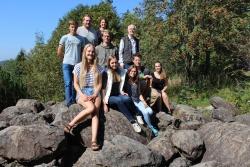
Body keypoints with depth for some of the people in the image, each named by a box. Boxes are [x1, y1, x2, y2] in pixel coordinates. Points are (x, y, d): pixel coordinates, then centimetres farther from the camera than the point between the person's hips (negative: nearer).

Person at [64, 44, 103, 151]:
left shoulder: (98, 68, 11)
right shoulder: (78, 67, 5)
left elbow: (99, 84, 9)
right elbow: (75, 84, 4)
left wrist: (95, 94, -8)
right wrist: (82, 95, -11)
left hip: (95, 93, 2)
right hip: (82, 93, -2)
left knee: (95, 113, -27)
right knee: (91, 108, -34)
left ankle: (94, 141, -37)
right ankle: (70, 125, -22)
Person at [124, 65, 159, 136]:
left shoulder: (137, 82, 15)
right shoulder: (126, 81, -1)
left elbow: (139, 93, 16)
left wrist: (144, 102, 4)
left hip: (138, 100, 6)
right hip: (130, 101, -6)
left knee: (150, 111, -17)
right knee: (145, 112, -22)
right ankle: (151, 128, -4)